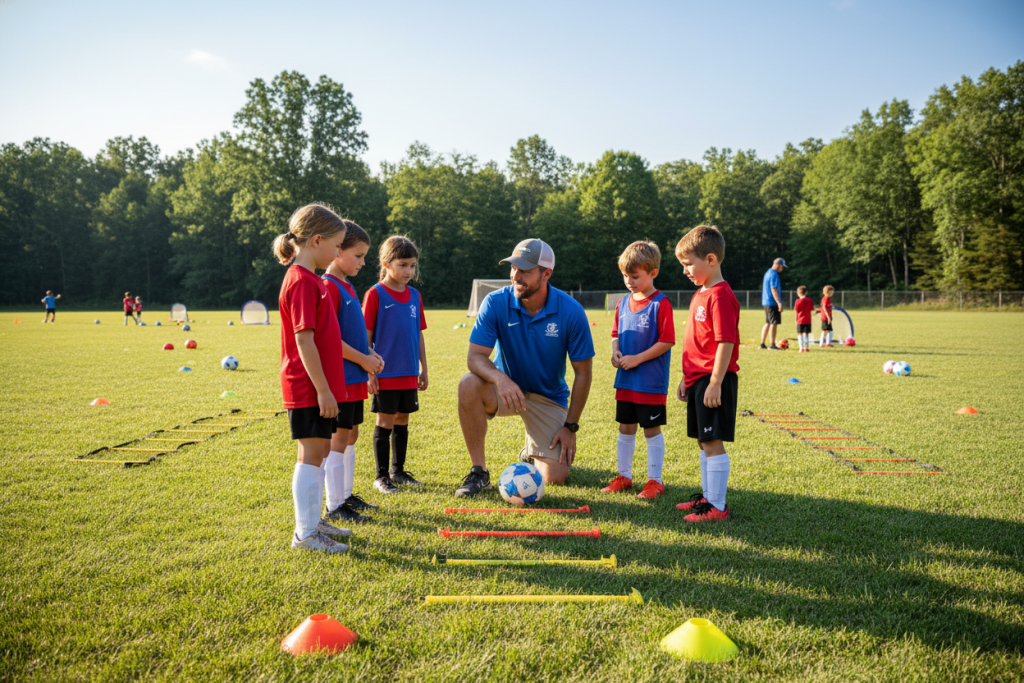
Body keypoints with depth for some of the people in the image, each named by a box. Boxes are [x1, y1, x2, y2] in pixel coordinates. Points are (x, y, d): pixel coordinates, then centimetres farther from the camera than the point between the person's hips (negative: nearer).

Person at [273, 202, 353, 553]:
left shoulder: (311, 280, 14)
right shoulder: (302, 282, -17)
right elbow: (304, 341, -21)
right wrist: (323, 389, -20)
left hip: (318, 385, 10)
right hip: (309, 388, -10)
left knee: (321, 452, 16)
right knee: (312, 454, -2)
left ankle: (312, 522, 28)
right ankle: (305, 533, 8)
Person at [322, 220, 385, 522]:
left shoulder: (347, 286, 15)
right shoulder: (329, 287, -15)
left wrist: (369, 355, 6)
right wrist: (363, 360, -16)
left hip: (354, 378, 9)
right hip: (340, 378, -9)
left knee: (350, 435, 15)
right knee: (339, 438, -3)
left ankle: (346, 495, 26)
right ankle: (334, 506, 5)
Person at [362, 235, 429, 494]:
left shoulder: (414, 296, 9)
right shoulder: (375, 293, -8)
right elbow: (366, 335, -8)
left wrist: (423, 369, 13)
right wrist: (369, 370, -11)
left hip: (409, 373, 5)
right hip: (385, 374, -5)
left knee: (402, 420, 13)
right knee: (385, 422, 1)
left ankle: (398, 470, 26)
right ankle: (381, 476, 12)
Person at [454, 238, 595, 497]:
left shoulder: (571, 311, -17)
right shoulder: (496, 302, -17)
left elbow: (583, 372, -9)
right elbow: (475, 356, -20)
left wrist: (570, 426, -9)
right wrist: (500, 378, -43)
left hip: (548, 397, 0)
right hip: (506, 389, 0)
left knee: (555, 477, -10)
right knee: (469, 384, -34)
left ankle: (532, 450, 29)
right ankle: (479, 472, -16)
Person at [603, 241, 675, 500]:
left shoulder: (660, 304, -13)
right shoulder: (624, 303, 8)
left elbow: (667, 341, -16)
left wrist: (637, 358, -18)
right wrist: (616, 352, -2)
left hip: (651, 383, -6)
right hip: (625, 380, 6)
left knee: (652, 430, 4)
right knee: (625, 428, 14)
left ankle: (655, 481, 16)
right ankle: (624, 476, 26)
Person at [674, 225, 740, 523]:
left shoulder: (721, 296, -15)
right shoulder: (699, 295, 15)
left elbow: (726, 343, -20)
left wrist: (715, 384, -22)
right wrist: (686, 379, 21)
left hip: (713, 381, -10)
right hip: (697, 379, 10)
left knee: (712, 442, -5)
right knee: (703, 442, 16)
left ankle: (717, 506, 3)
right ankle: (708, 495, 28)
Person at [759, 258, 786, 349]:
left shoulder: (768, 272, 17)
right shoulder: (774, 274, -13)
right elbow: (774, 289, -20)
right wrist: (779, 303, -21)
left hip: (766, 302, 10)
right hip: (773, 303, -10)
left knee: (768, 323, 13)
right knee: (774, 323, -5)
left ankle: (762, 344, 13)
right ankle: (772, 344, -3)